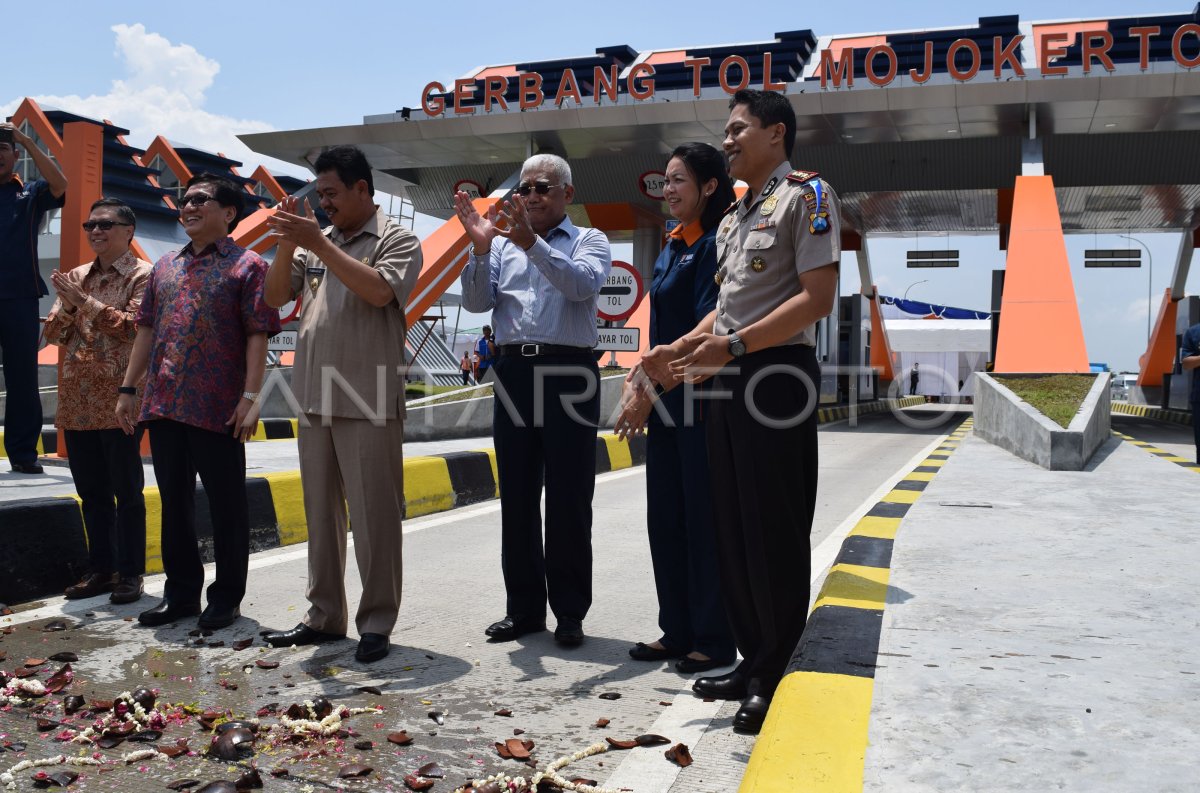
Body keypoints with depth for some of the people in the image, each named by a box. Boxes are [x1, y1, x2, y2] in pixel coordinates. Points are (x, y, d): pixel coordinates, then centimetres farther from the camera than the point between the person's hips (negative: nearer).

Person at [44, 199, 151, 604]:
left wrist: (85, 301, -15)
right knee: (91, 491, 11)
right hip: (77, 400, 6)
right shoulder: (76, 277, 16)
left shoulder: (142, 275, -3)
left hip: (119, 400, -6)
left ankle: (130, 572, 8)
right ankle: (101, 569, 20)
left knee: (126, 490, 0)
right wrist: (67, 306, -6)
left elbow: (132, 328, -15)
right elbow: (54, 334, 13)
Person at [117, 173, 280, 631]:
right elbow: (147, 330, 19)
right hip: (163, 405, 7)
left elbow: (258, 336, -8)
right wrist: (128, 389, 13)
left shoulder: (247, 266, -2)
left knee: (226, 506, 3)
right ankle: (181, 593, 24)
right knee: (174, 502, 13)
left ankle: (226, 598, 13)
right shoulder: (165, 267, 17)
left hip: (218, 410, -6)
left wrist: (251, 396, -16)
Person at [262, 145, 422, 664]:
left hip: (369, 405, -6)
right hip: (315, 402, 6)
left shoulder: (396, 240, 0)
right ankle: (324, 616, 23)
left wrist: (317, 243, -16)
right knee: (321, 514, 12)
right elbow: (276, 297, 12)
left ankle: (376, 622, 6)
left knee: (373, 515, -2)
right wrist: (288, 245, -3)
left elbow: (379, 290, -18)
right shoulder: (316, 243, 16)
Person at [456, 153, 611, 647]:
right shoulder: (502, 244, 16)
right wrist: (480, 249, -11)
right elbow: (476, 302, 3)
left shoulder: (589, 241, 8)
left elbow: (582, 284, -14)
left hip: (568, 374, -4)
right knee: (517, 498, 8)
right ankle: (523, 607, 18)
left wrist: (532, 243, -24)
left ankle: (570, 612, 8)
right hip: (512, 372, 4)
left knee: (568, 500, -1)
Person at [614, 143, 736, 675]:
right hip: (663, 402, 8)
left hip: (700, 399, -8)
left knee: (703, 518, -1)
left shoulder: (716, 244, -10)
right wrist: (638, 378, 4)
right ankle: (677, 632, 22)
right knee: (664, 517, 11)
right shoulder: (671, 247, 16)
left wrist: (653, 390, -18)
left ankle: (714, 640, 11)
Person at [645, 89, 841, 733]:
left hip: (777, 374, -9)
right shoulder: (735, 214, 21)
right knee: (733, 527, 11)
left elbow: (818, 298, -16)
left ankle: (777, 680, 9)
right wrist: (679, 349, 11)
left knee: (774, 530, -3)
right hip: (728, 377, 9)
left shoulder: (805, 195, -5)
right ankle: (752, 663, 22)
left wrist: (731, 345, -22)